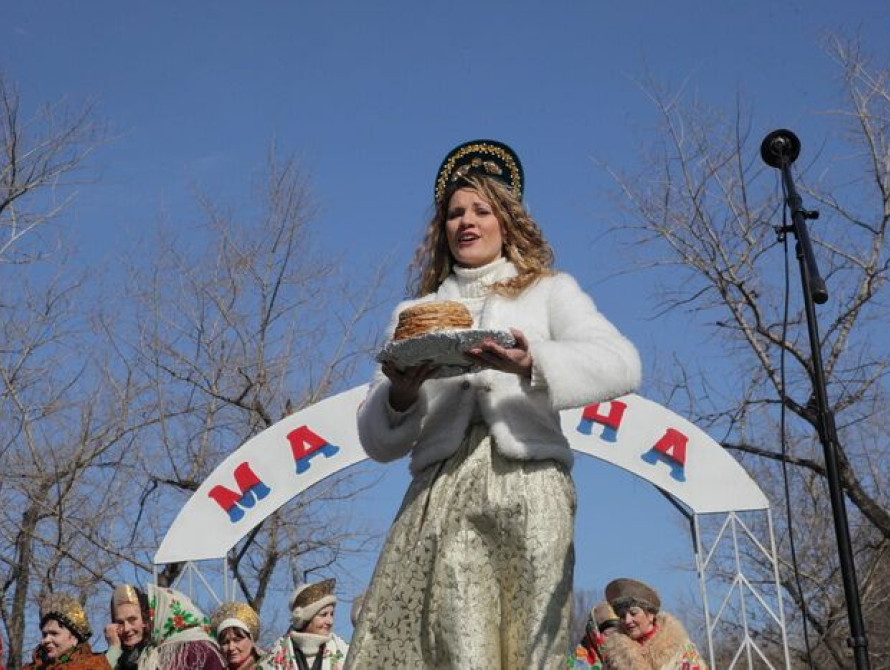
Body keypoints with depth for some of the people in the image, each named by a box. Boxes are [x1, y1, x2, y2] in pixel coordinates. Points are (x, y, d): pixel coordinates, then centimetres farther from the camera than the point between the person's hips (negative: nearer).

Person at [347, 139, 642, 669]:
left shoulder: (549, 291, 17)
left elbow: (621, 365, -2)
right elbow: (377, 440, 15)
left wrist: (533, 365, -19)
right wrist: (401, 395, -8)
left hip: (526, 487, -1)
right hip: (438, 493, 2)